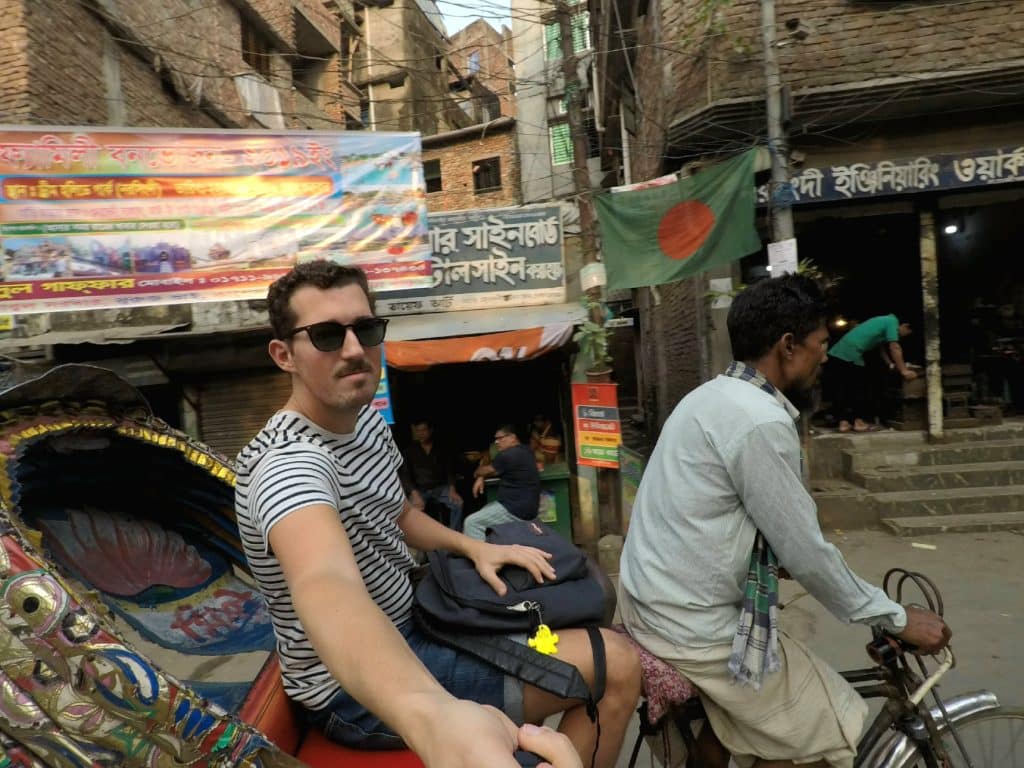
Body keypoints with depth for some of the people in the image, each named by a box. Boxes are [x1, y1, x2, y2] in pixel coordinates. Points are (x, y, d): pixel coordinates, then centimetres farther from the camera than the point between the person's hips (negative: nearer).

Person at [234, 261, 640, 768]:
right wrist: (435, 718, -70)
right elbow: (327, 587, -52)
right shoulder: (289, 461, -31)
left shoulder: (367, 419, -1)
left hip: (398, 632, 9)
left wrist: (473, 547, -5)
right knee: (615, 665, -13)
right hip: (355, 693, -9)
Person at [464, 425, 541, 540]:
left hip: (517, 510, -10)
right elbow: (495, 471, 22)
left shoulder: (508, 455, -19)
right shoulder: (524, 451, 12)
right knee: (482, 512, 23)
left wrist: (476, 473, 20)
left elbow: (487, 470, -2)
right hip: (526, 506, 10)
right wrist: (481, 478, 7)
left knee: (472, 522, -9)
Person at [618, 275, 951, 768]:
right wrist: (895, 617, -2)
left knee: (729, 721, 30)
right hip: (694, 625, -10)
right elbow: (805, 554, -18)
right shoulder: (760, 422, -23)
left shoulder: (713, 397, 8)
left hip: (652, 603, 10)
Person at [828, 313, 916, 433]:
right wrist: (903, 370, -5)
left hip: (838, 352, 9)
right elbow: (895, 348, -8)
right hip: (850, 354, -9)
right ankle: (859, 422, 7)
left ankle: (843, 423, 11)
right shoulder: (892, 322, -3)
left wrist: (891, 364, 35)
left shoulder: (885, 321, 25)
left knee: (842, 389, 9)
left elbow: (882, 346, 34)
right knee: (859, 388, 1)